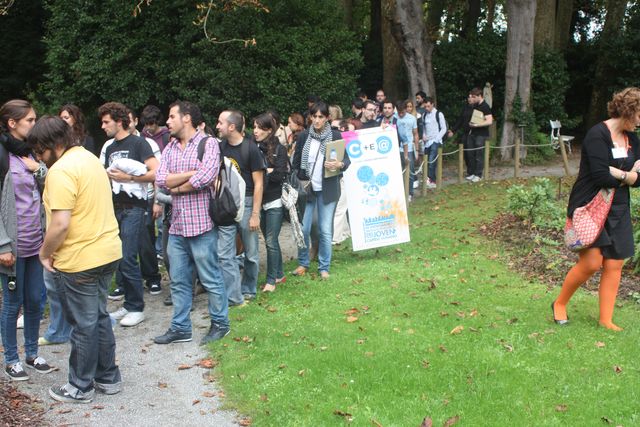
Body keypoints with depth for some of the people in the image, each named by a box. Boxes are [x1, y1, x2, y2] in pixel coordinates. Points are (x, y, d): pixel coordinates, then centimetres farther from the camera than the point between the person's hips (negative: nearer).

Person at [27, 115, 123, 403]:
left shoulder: (61, 170, -19)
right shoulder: (90, 158, 11)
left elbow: (61, 224, -25)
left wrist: (44, 253, -9)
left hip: (79, 260, -9)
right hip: (107, 252, 9)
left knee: (83, 325, 4)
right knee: (99, 317, 19)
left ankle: (81, 388, 20)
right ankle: (108, 378, 29)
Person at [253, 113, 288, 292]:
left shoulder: (279, 149, -5)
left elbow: (279, 175, -13)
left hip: (274, 202, -4)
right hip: (259, 201, 4)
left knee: (271, 241, -2)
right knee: (269, 240, 14)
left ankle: (271, 280, 8)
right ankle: (279, 274, 28)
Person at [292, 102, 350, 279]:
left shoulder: (335, 136, -1)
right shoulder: (304, 136, 3)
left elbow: (347, 159, 1)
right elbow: (296, 163, 8)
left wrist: (340, 164, -21)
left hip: (328, 190, -1)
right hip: (307, 188, 1)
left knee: (325, 230, 2)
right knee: (303, 229, 3)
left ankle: (324, 267, 16)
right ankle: (302, 263, 22)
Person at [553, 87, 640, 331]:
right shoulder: (598, 135, -13)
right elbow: (600, 176, -22)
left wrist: (617, 173, -13)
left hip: (617, 210, 7)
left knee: (614, 264, 4)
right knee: (591, 262, -12)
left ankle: (606, 320, 14)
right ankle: (560, 304, 11)